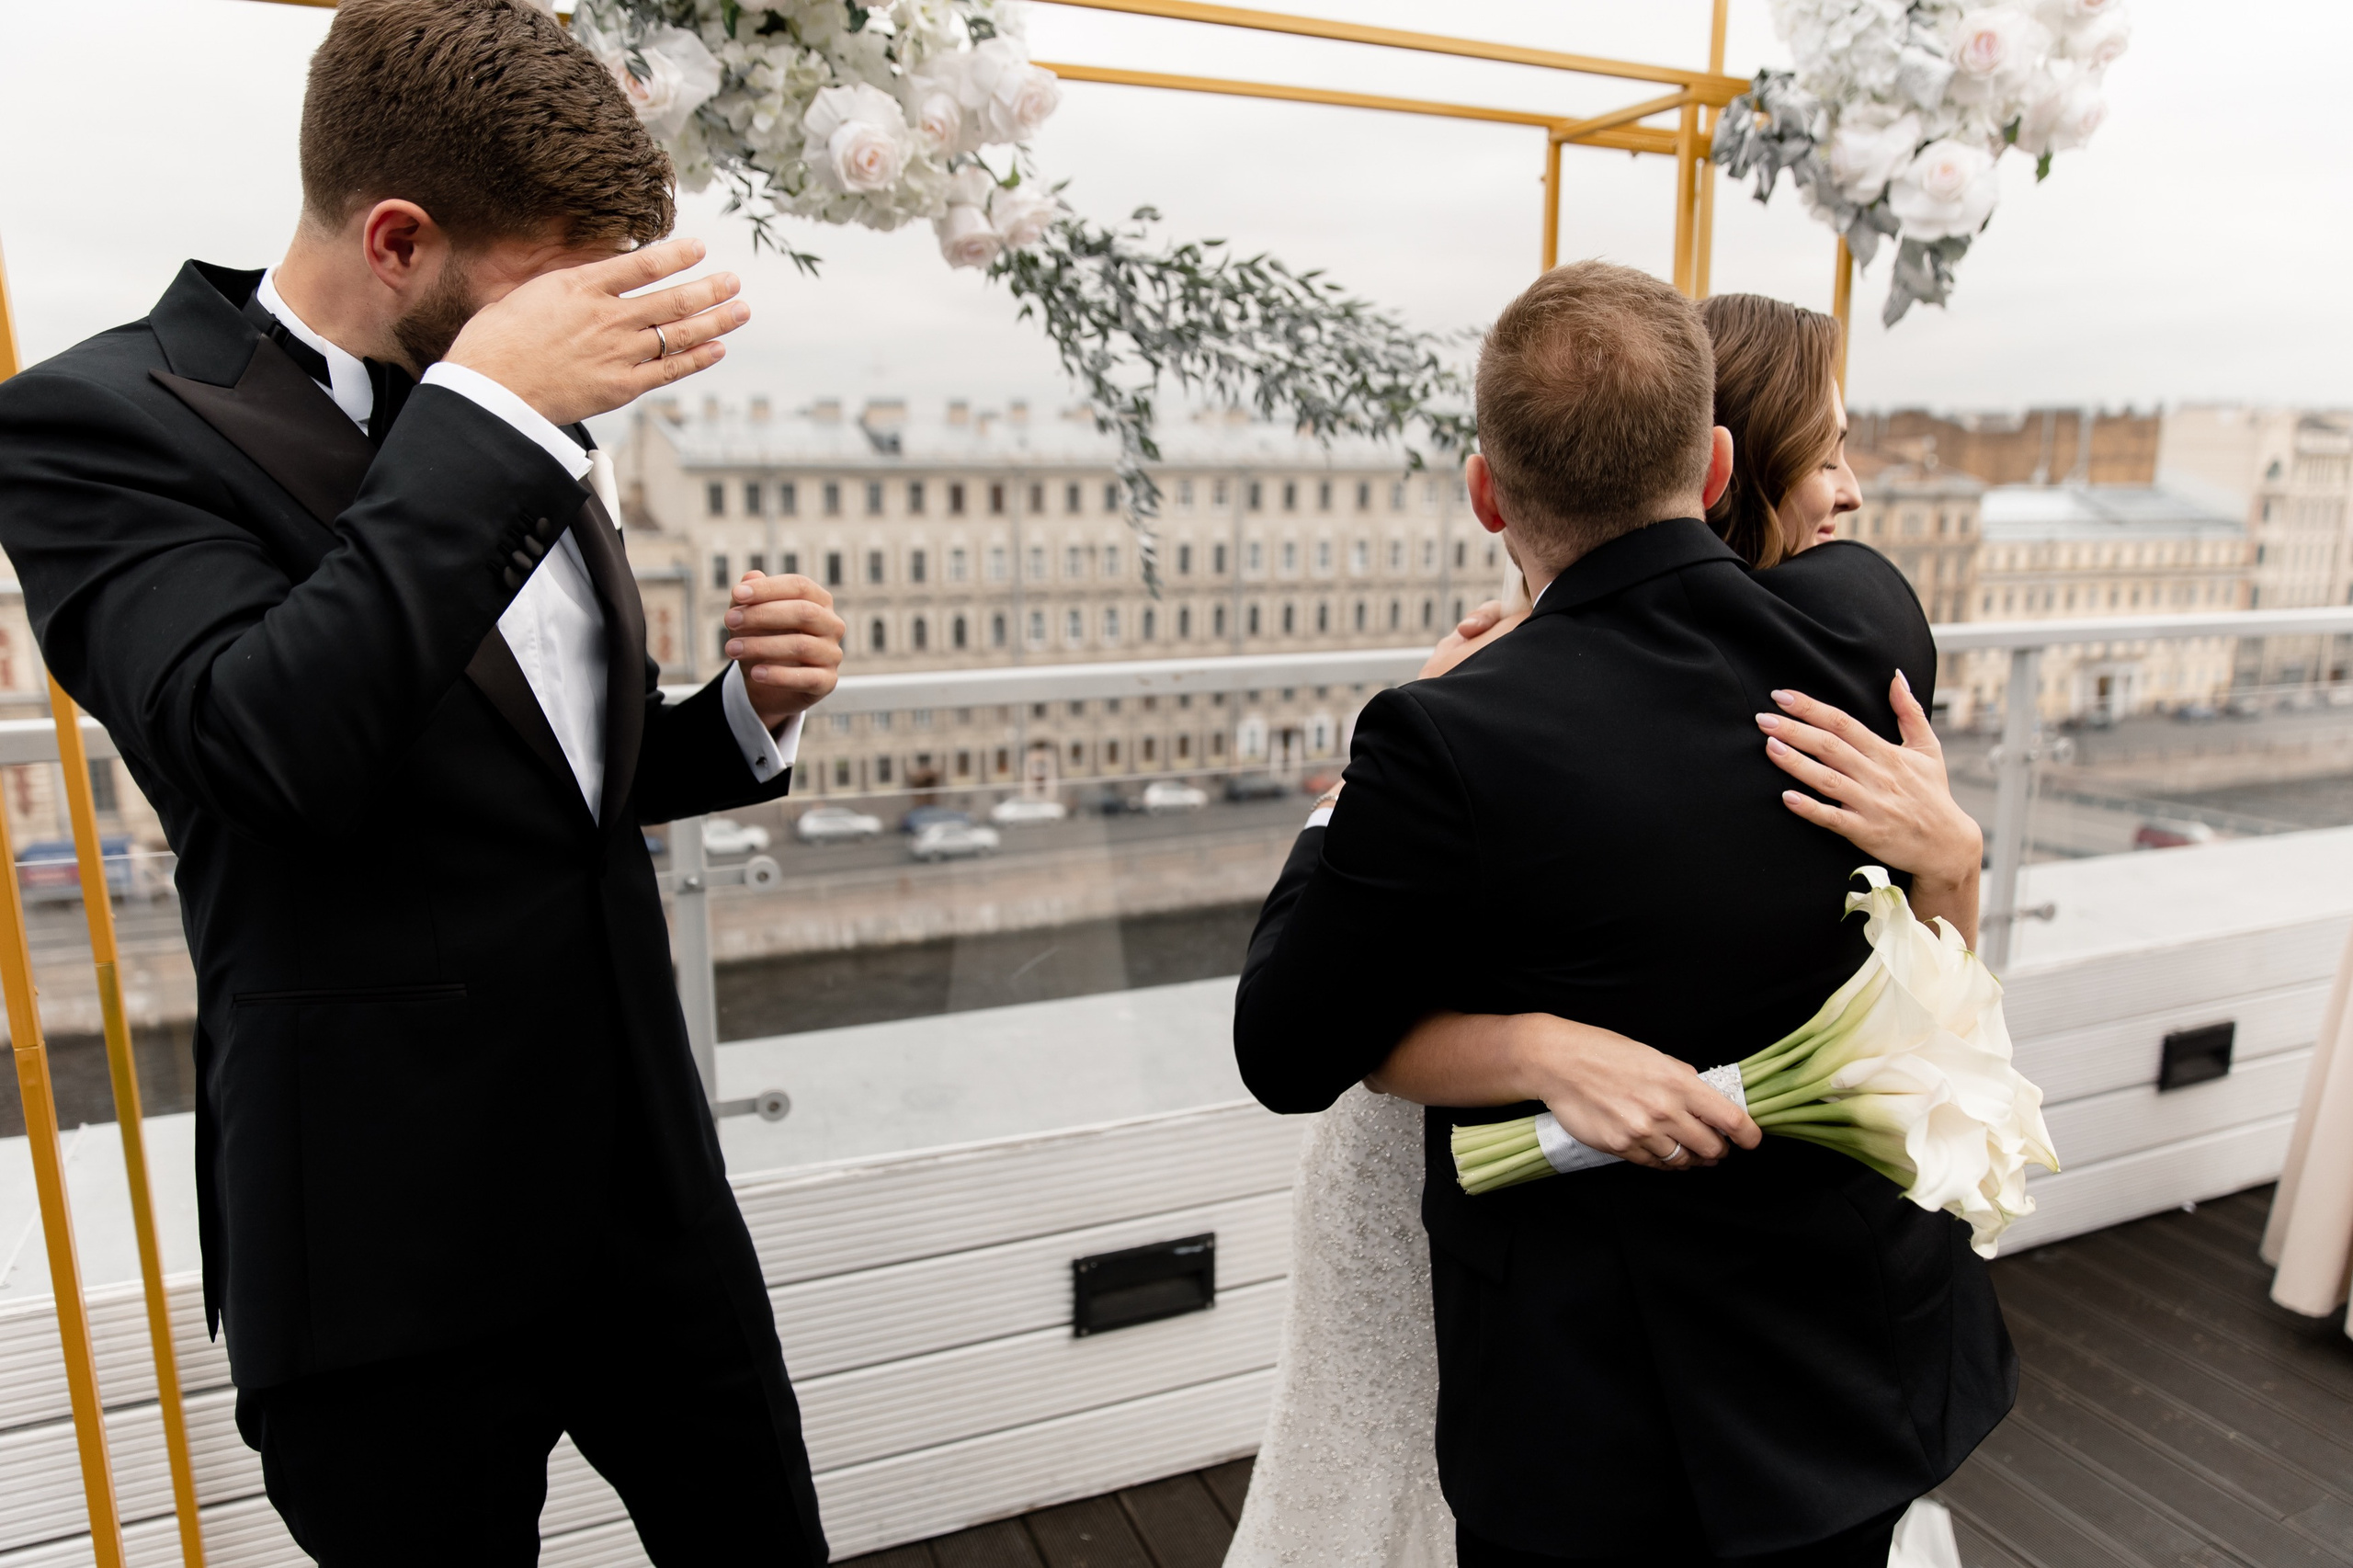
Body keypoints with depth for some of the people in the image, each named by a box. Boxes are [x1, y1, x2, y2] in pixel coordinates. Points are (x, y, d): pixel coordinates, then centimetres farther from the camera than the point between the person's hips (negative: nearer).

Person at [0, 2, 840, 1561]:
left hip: (652, 1183, 6)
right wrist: (489, 410, -25)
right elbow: (270, 751, -29)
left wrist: (748, 715, -3)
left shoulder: (524, 435, 8)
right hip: (401, 1251, -5)